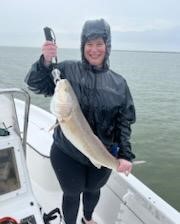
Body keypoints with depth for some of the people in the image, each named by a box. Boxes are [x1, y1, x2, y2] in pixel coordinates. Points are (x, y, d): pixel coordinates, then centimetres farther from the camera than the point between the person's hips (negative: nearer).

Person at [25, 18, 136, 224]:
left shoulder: (118, 83, -4)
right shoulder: (68, 70, -8)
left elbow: (124, 121, -3)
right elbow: (35, 84, -11)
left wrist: (125, 155, -11)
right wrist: (46, 61, -28)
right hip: (67, 153, -2)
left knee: (93, 190, 25)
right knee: (72, 193, 16)